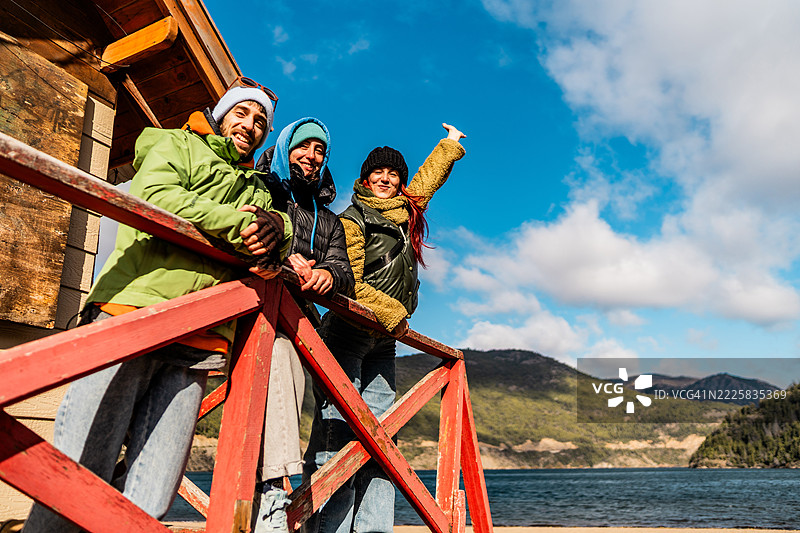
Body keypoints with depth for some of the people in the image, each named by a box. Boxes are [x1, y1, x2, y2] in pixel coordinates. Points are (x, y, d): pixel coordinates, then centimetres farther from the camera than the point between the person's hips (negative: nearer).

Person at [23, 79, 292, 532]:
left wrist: (274, 228, -4)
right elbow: (157, 196, -2)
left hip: (196, 347, 4)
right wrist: (239, 224, -5)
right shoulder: (176, 145, 18)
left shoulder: (259, 189, 33)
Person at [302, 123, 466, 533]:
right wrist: (392, 313, -12)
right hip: (346, 335, -7)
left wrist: (450, 144, 47)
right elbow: (347, 283, -11)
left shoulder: (405, 211, 17)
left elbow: (428, 177, 36)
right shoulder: (352, 220, -2)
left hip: (382, 344, 7)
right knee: (337, 429, -12)